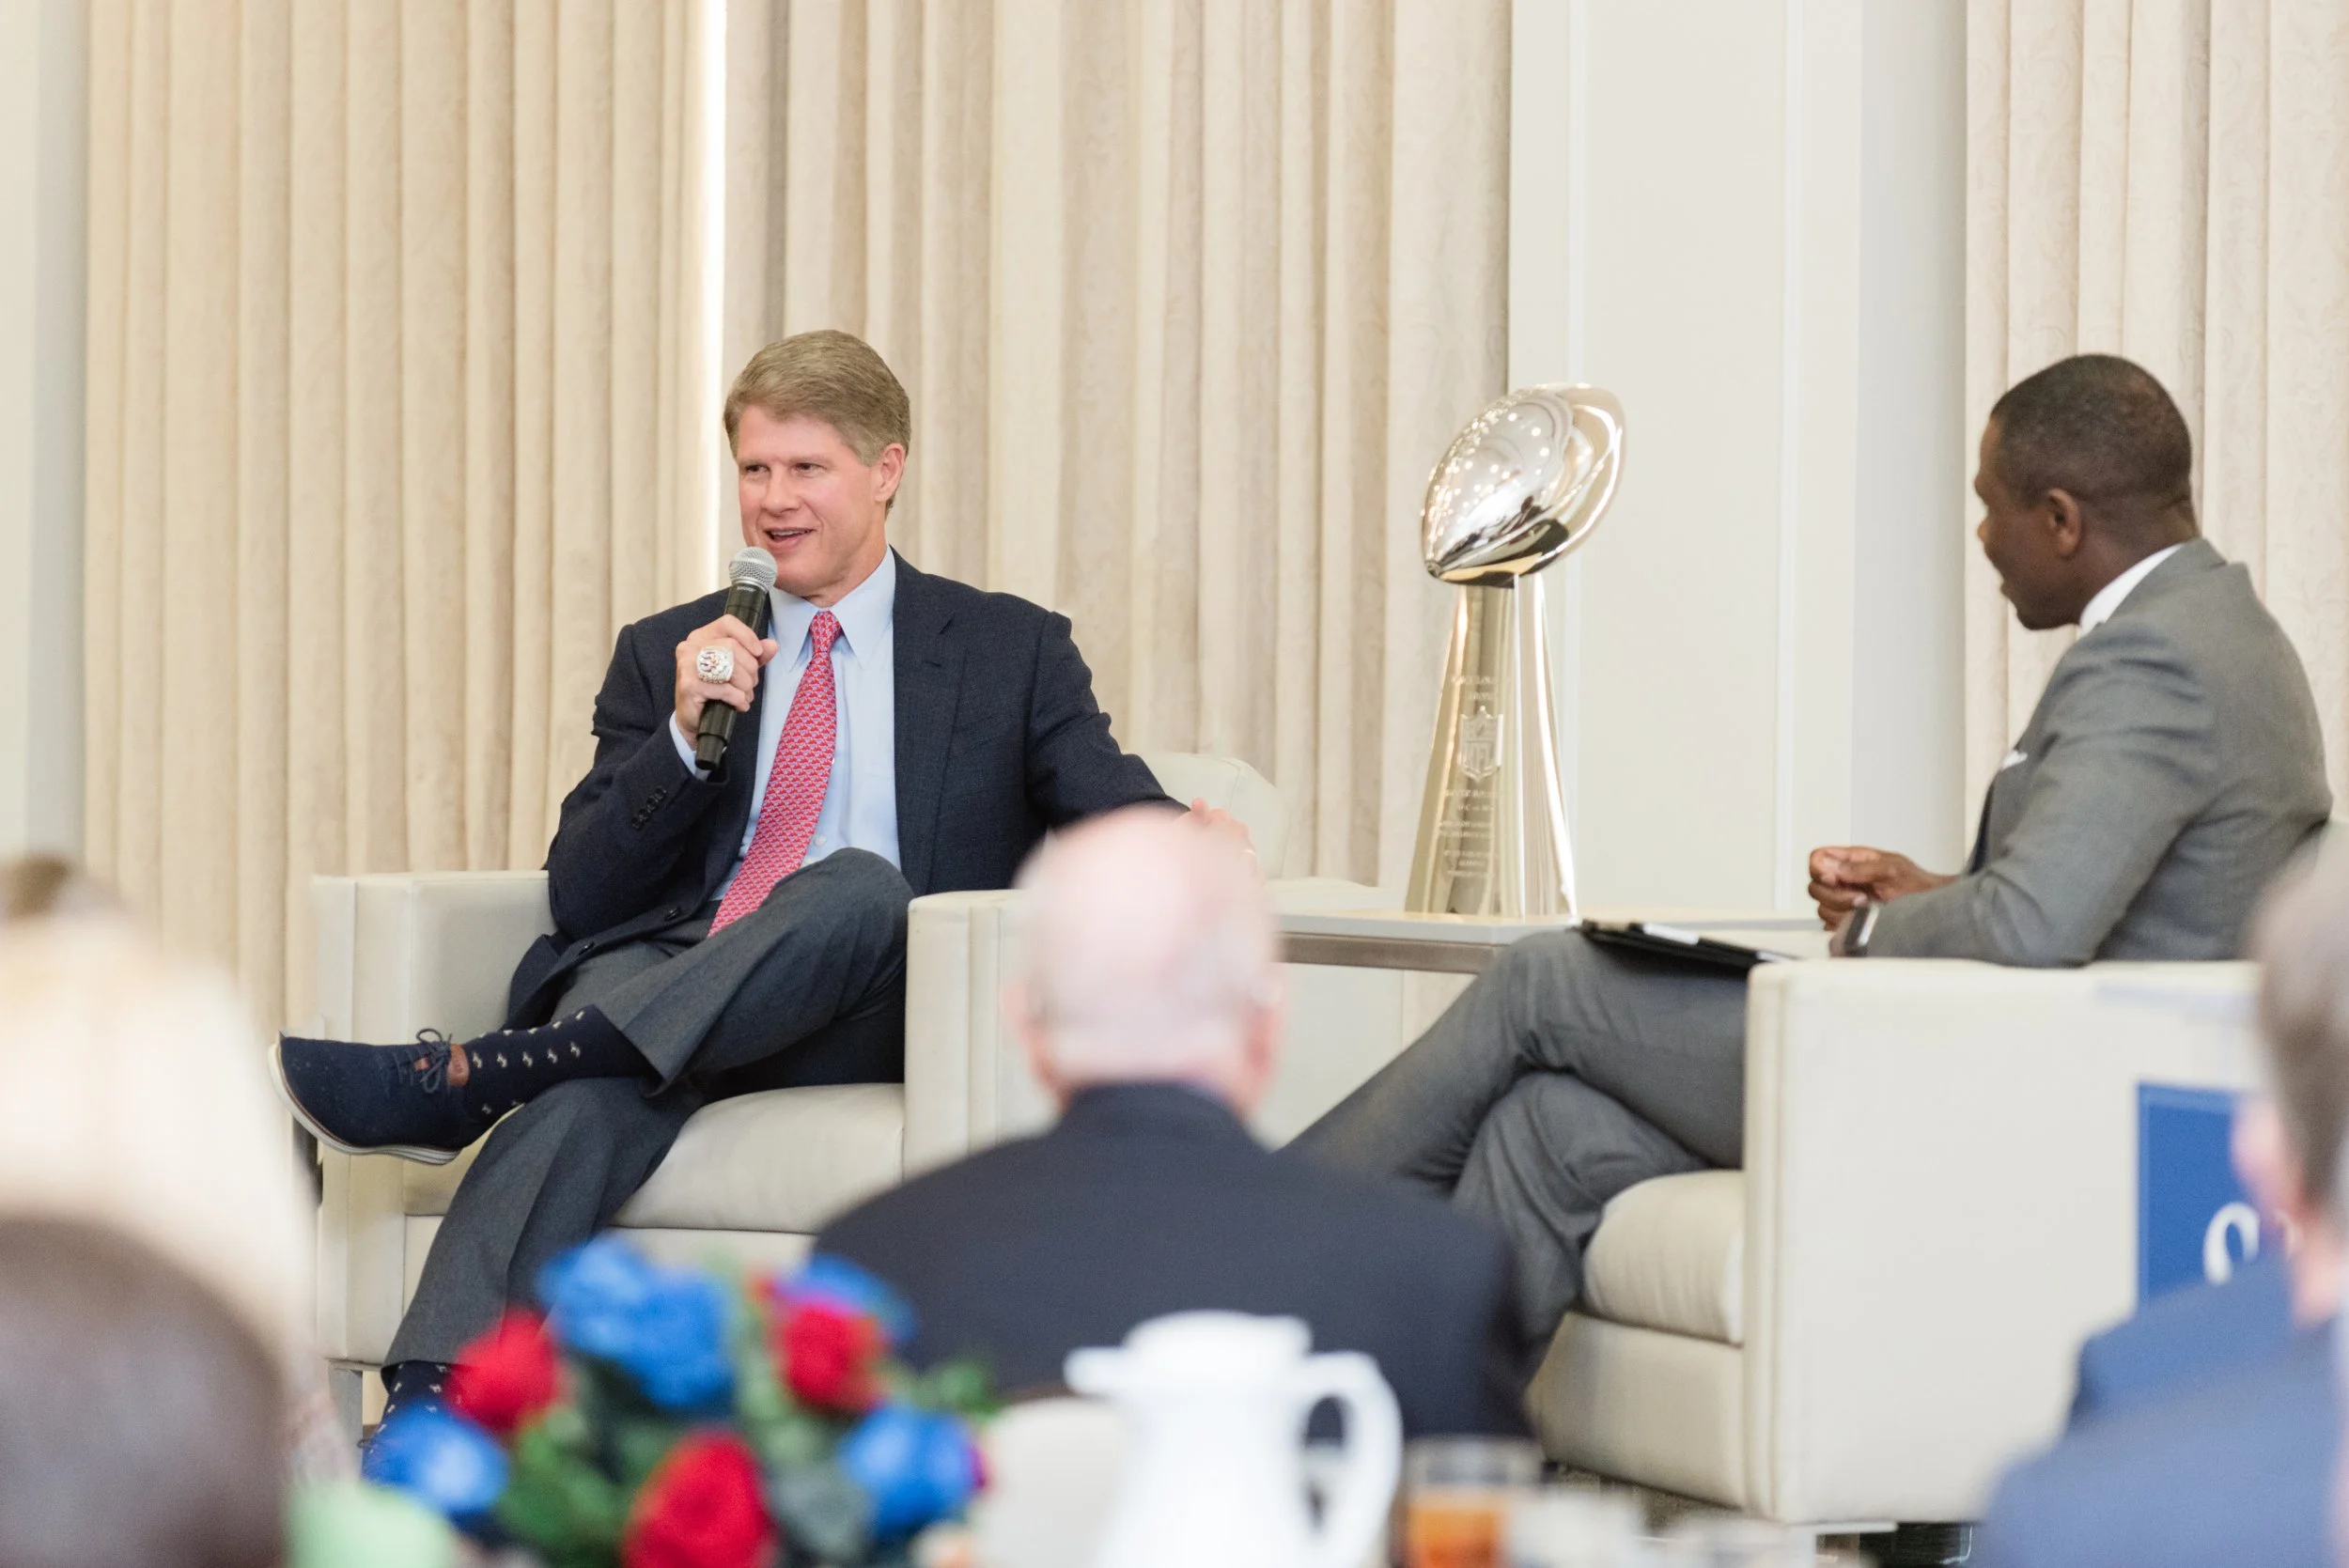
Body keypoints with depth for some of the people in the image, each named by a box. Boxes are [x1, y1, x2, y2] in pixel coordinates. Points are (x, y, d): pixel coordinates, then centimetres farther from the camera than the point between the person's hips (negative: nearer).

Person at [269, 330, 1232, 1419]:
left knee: (859, 883, -37)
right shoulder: (665, 656, 22)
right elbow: (579, 896, 13)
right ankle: (432, 1405, -57)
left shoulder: (1010, 653, 18)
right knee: (581, 1099, -36)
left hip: (866, 1018, -1)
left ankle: (464, 1082, -44)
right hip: (661, 970, 1)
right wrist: (685, 736, -4)